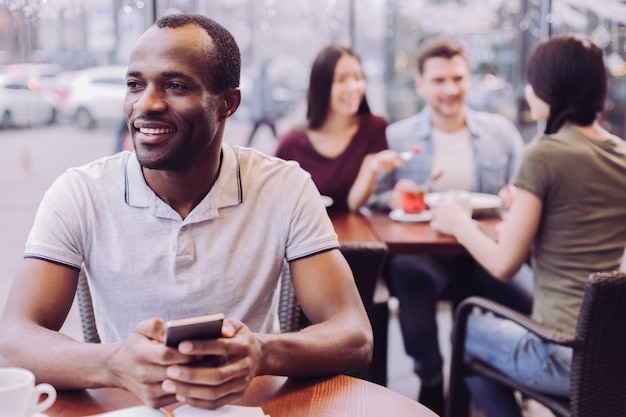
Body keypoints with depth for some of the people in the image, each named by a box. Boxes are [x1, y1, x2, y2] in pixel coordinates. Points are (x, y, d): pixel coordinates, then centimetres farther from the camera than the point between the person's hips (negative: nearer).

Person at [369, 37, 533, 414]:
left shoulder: (501, 131, 16)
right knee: (406, 270, -37)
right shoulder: (397, 137, 10)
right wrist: (393, 198, -18)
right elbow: (373, 200, 5)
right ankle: (431, 382, -20)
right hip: (424, 257, -1)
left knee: (533, 295, -29)